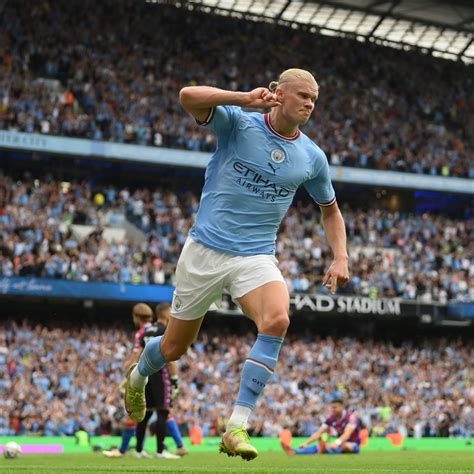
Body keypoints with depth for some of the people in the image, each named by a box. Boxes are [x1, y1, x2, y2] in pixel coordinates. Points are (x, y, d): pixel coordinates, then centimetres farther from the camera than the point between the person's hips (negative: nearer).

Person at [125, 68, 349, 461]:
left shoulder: (312, 157, 4)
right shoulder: (239, 123, -6)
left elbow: (330, 210, 20)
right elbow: (188, 96, -24)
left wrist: (340, 258, 5)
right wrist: (246, 99, -31)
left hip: (256, 257, 2)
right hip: (206, 249, -2)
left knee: (277, 320, -31)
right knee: (173, 348, 9)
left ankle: (237, 428, -27)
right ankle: (138, 377, 48)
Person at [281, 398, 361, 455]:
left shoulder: (351, 417, -19)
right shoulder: (332, 418, -1)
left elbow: (347, 434, -34)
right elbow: (319, 433, -6)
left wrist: (335, 444, -52)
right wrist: (306, 443, -21)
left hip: (353, 445, -5)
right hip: (341, 444, 5)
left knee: (344, 446, -40)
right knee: (318, 447, -19)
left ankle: (325, 450, -71)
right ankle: (294, 452, -43)